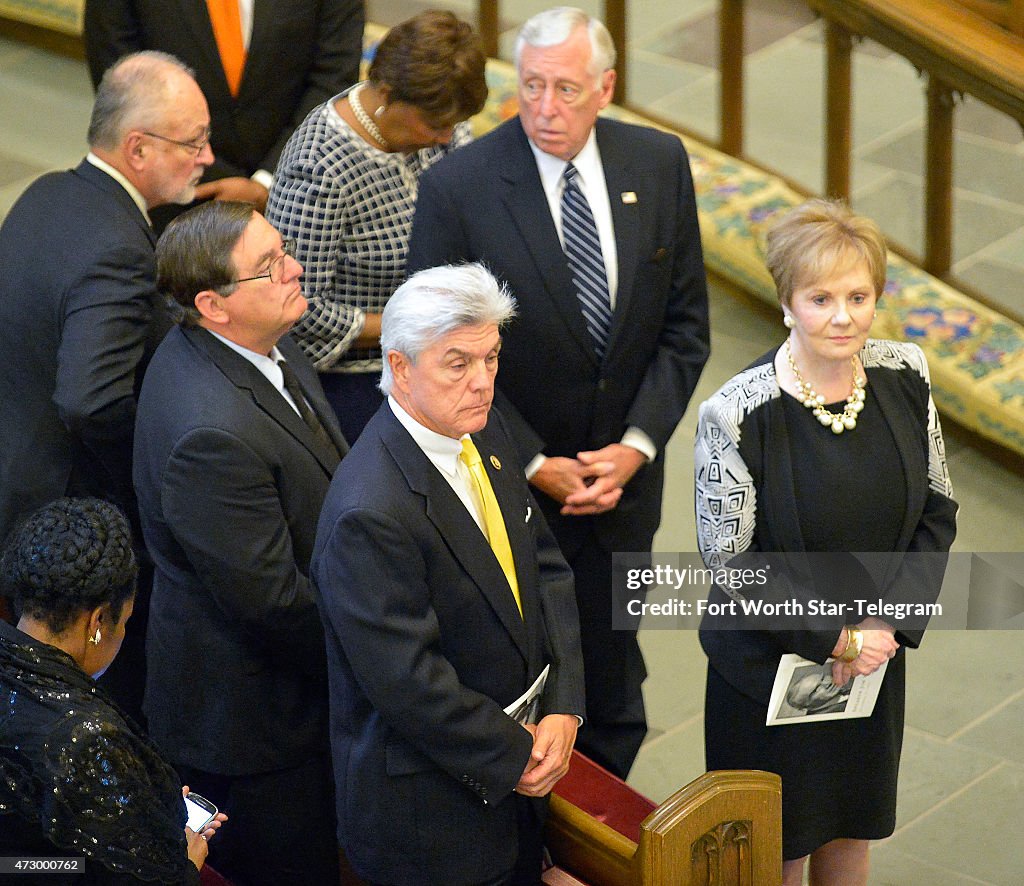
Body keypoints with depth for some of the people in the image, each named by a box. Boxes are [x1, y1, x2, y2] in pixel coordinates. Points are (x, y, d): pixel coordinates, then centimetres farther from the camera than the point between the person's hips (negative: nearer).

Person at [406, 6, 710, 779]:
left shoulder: (660, 165, -5)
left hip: (622, 477, 3)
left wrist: (637, 445, -10)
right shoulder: (458, 188, -17)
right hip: (511, 484, -3)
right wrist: (536, 465, -15)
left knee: (612, 676, 17)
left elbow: (685, 324, 1)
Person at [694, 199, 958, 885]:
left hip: (874, 656, 4)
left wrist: (887, 623, -13)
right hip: (771, 667, -4)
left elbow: (937, 512, -1)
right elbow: (731, 560, -17)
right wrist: (835, 639, -17)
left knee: (852, 828, 22)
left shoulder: (904, 376, -8)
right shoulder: (737, 415, -23)